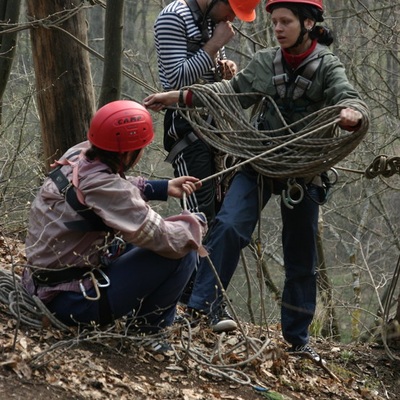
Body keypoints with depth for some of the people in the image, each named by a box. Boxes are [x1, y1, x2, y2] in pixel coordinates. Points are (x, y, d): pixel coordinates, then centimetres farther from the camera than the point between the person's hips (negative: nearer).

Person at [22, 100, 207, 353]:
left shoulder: (79, 154, -3)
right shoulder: (103, 186, -28)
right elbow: (162, 238, -26)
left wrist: (165, 188, 15)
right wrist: (197, 223, -6)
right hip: (73, 300, -10)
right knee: (183, 252, -11)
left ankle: (147, 313, 23)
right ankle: (146, 329, 5)